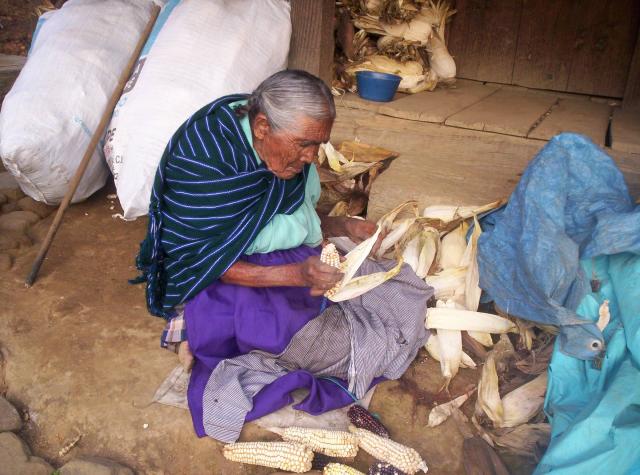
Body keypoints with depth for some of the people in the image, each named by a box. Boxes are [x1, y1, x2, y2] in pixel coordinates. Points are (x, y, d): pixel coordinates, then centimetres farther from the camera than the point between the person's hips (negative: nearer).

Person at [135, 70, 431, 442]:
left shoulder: (287, 154, -4)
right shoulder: (204, 164, -26)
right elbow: (205, 264, -23)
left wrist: (344, 227, -9)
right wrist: (295, 275, -32)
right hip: (216, 286, -8)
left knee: (398, 292, -1)